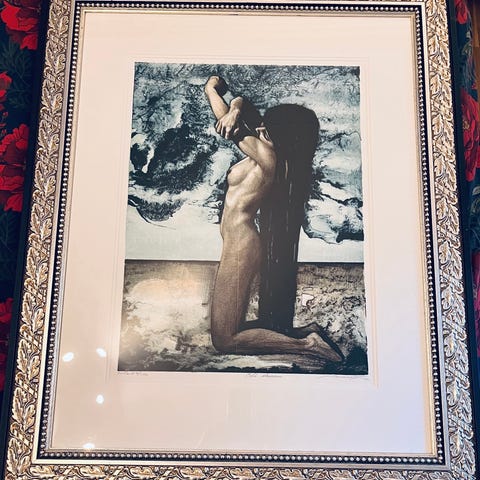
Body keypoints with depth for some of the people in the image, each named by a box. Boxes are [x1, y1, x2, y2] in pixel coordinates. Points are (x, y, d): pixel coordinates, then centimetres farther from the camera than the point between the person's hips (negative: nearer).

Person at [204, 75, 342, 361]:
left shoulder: (267, 154, -16)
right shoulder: (271, 151, 9)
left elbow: (223, 117, -12)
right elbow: (242, 105, 15)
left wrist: (211, 88, 0)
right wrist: (235, 111, -2)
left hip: (240, 246, -10)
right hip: (240, 243, 10)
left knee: (225, 341, -6)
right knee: (231, 328, 22)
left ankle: (307, 344, -6)